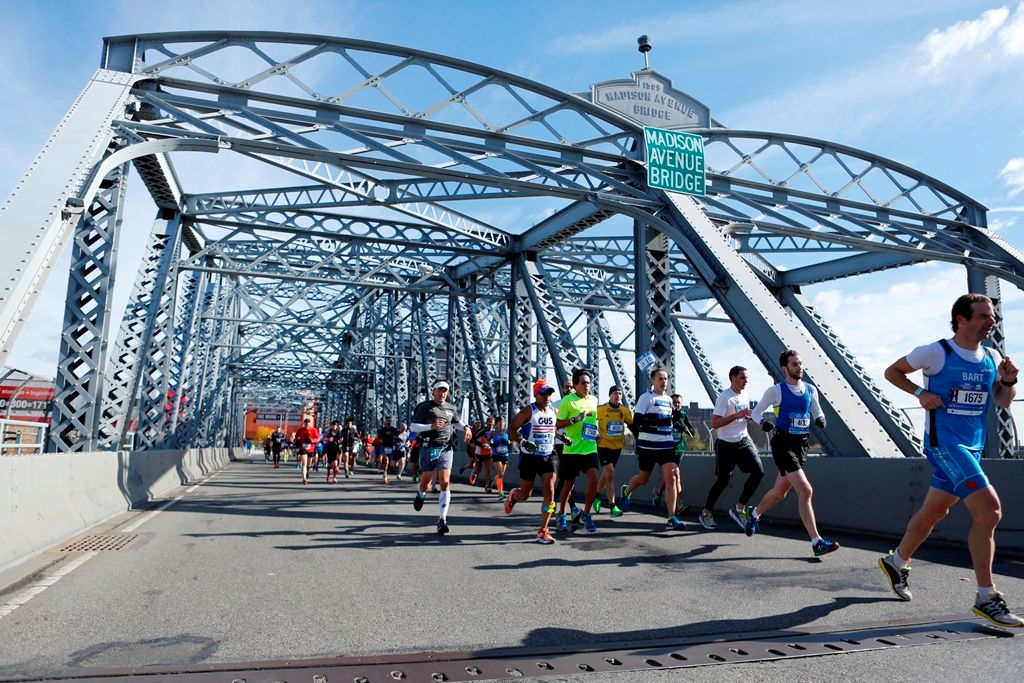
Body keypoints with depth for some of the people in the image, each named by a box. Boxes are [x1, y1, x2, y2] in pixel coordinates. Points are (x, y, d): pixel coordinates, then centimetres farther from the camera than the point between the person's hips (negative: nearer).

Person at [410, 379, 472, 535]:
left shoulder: (451, 408, 12)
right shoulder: (425, 406, -3)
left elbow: (457, 422, 32)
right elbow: (413, 426, -7)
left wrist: (465, 427, 11)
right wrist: (431, 426, -21)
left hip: (446, 449, 2)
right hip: (429, 448, -2)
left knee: (445, 483, -11)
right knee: (425, 483, 7)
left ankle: (442, 519, -7)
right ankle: (421, 495, 45)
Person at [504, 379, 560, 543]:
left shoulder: (554, 412, 7)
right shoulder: (528, 411, -10)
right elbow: (511, 430, -11)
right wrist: (523, 442, -25)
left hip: (547, 457, 4)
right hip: (529, 457, -4)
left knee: (549, 493, -10)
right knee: (525, 494, 7)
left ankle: (543, 532, -2)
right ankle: (513, 496, 45)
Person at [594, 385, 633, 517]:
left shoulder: (625, 410, 1)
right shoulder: (601, 409, -10)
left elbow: (632, 425, 10)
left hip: (617, 447, 4)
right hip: (604, 445, -4)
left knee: (606, 475, 14)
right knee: (610, 474, -13)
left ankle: (597, 497, 37)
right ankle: (612, 506, -7)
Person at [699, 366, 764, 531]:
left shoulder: (745, 394, 8)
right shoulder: (724, 398, -17)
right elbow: (714, 424, -23)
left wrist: (749, 416, 2)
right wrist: (737, 415, -29)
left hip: (744, 440, 7)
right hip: (726, 444, -7)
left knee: (758, 472, -9)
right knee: (723, 481, 1)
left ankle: (739, 509, 3)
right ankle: (706, 513, 20)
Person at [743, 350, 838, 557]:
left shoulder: (810, 390, 8)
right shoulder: (776, 390, -6)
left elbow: (818, 413, 16)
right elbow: (756, 411, 2)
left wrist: (820, 419, -8)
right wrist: (763, 421, -19)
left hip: (801, 445, 6)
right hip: (783, 444, -6)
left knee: (780, 492, 18)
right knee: (805, 491, -17)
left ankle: (755, 513, 45)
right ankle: (817, 542, -14)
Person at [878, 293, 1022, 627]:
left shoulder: (992, 357, 8)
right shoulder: (936, 352, -11)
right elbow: (892, 371, 0)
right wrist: (921, 392, -14)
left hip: (972, 447, 8)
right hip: (943, 443, -8)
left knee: (933, 511, 17)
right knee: (989, 509, -18)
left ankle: (896, 561, 38)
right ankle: (986, 597, -8)